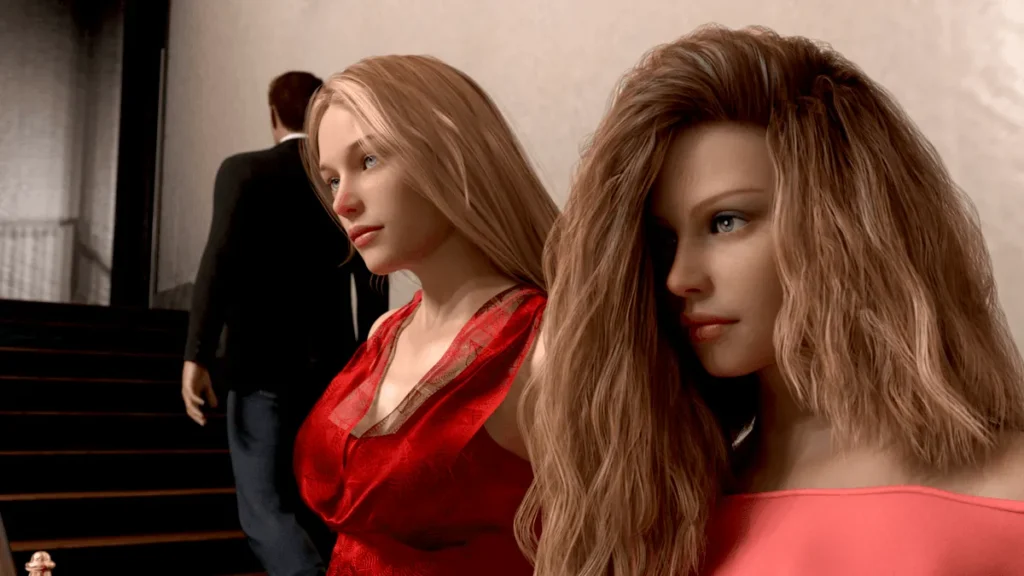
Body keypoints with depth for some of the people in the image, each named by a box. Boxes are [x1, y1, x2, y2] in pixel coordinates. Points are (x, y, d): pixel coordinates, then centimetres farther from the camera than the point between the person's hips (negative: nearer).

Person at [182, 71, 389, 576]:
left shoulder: (244, 171, -6)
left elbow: (220, 264, -16)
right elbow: (372, 286, 4)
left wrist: (196, 356, -13)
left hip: (262, 363, -4)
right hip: (330, 366, 4)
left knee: (263, 506, 1)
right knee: (309, 506, 19)